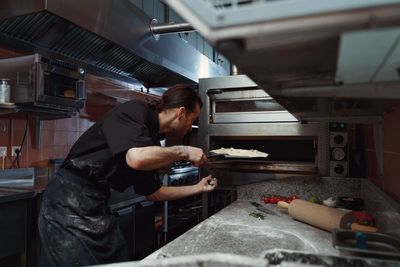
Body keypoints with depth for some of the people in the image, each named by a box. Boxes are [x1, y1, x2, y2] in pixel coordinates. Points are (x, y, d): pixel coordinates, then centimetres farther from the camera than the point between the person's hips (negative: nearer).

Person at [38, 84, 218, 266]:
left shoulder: (151, 140, 11)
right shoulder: (134, 110, -14)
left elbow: (153, 193, 18)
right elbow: (136, 158, -34)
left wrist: (197, 188, 20)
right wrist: (184, 152, -18)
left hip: (98, 204, 9)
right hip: (69, 202, -8)